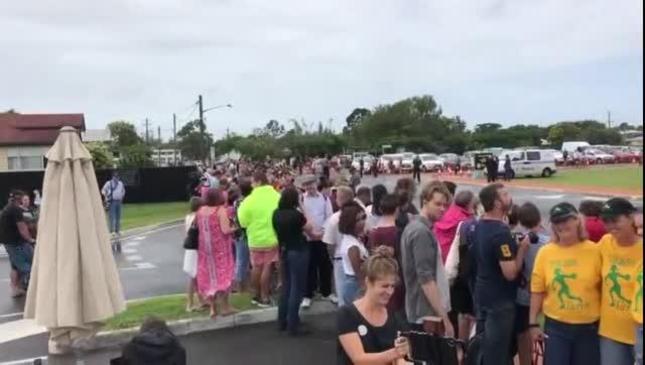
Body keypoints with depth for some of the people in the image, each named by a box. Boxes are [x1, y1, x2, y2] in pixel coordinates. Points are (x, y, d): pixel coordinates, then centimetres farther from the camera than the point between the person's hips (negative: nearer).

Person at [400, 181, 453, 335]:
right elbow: (426, 279, -23)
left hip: (418, 311, 10)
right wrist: (444, 318, -22)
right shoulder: (422, 232, -18)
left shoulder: (414, 226, 12)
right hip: (427, 314, -10)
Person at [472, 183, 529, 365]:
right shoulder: (501, 232, -24)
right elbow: (510, 273, -26)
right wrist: (522, 248, -15)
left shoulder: (479, 226, 5)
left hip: (482, 295, 9)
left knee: (483, 346, 20)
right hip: (500, 301, -9)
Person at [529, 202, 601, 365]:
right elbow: (537, 290, -1)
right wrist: (533, 323, -1)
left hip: (589, 327, 0)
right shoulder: (545, 252, -4)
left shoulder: (594, 251, -6)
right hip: (556, 326, 0)